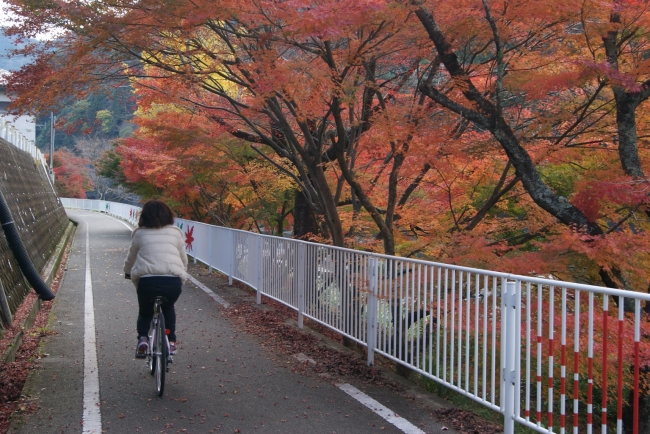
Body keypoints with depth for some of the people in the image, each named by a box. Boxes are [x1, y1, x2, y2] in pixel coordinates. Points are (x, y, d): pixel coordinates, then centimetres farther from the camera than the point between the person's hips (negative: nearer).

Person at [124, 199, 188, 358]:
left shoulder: (139, 234, 16)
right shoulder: (176, 233, 18)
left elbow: (131, 258, 27)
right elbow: (184, 260, 23)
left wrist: (127, 272, 47)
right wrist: (181, 276, 41)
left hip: (147, 279, -1)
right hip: (173, 280, 1)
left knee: (145, 312, 25)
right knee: (168, 308, 31)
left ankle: (142, 338, 3)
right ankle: (171, 341, 24)